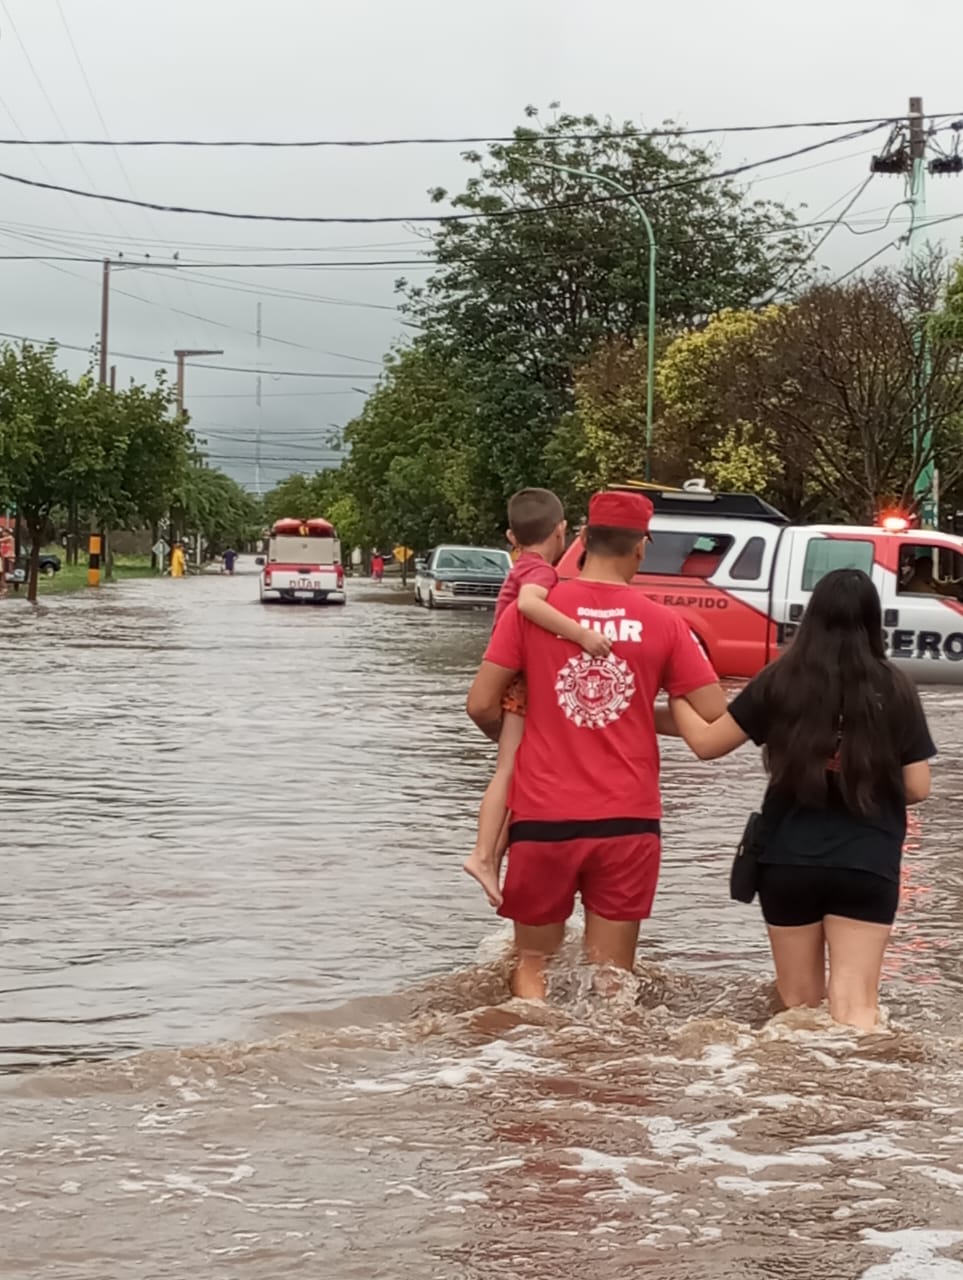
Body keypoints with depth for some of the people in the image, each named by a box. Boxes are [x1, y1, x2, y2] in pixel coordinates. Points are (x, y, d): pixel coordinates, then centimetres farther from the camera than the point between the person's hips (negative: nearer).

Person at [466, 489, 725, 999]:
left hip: (544, 818, 0)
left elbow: (481, 706, -5)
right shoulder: (663, 622, -1)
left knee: (533, 962, 16)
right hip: (628, 821, 0)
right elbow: (712, 715, -2)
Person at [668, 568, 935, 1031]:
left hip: (789, 861, 1)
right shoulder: (895, 689, -2)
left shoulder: (779, 681, -3)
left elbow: (706, 742, 4)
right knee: (855, 1007, -2)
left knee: (800, 1003, 17)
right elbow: (917, 787, 0)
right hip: (868, 865, -1)